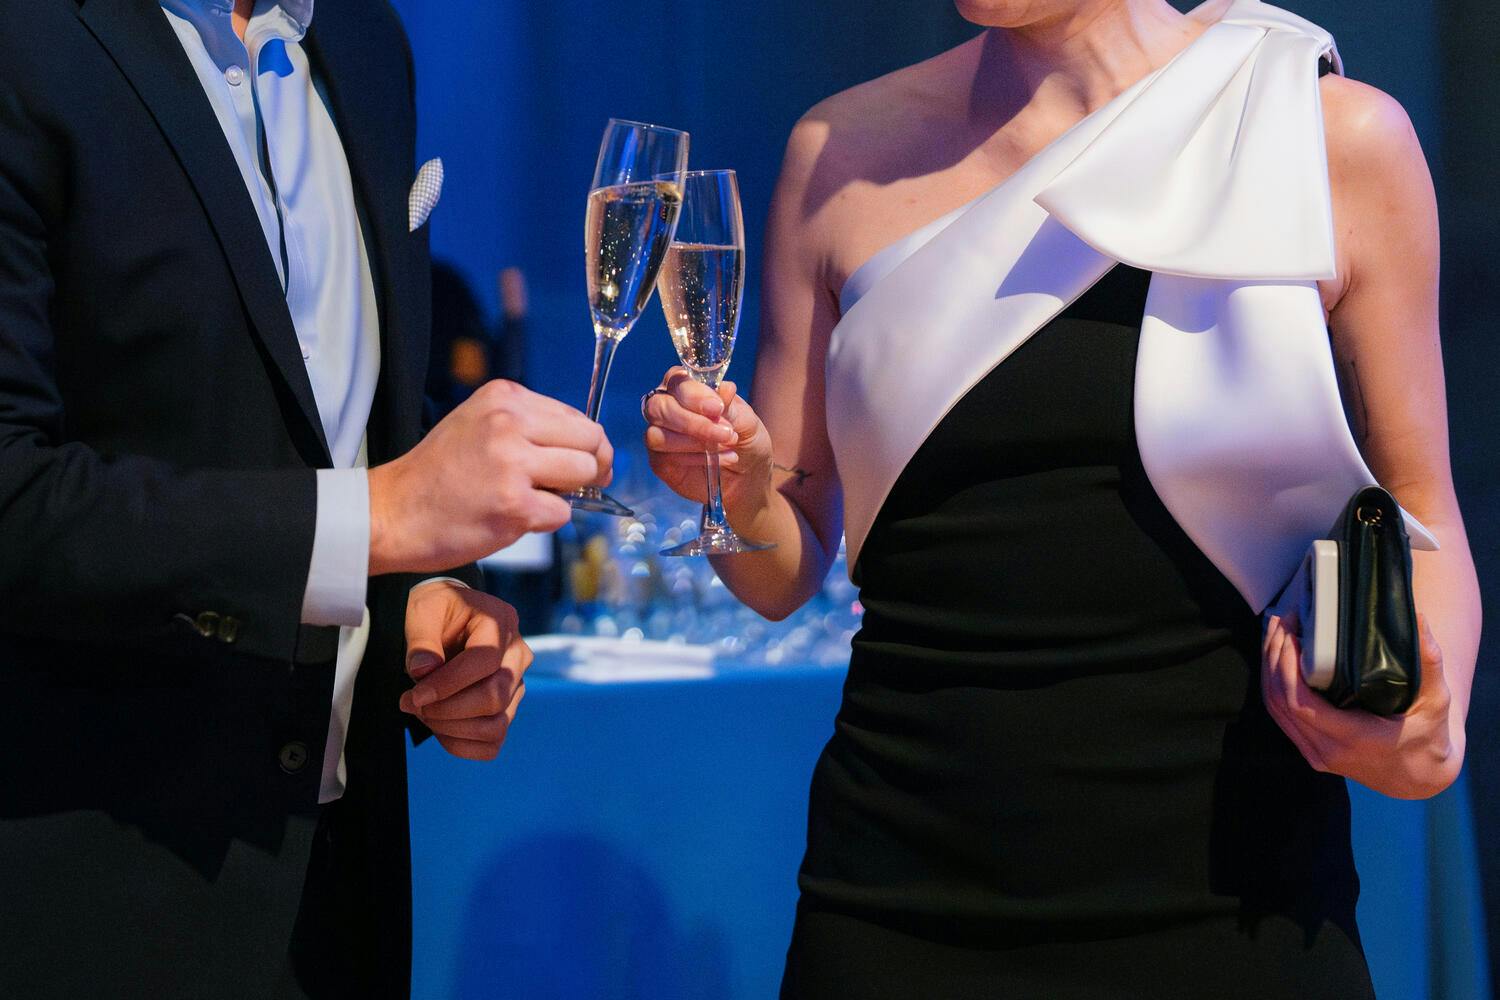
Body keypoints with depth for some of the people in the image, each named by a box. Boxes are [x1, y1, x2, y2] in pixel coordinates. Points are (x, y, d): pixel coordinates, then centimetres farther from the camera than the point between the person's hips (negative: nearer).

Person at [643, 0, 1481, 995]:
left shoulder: (1340, 137, -3)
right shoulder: (843, 153, 3)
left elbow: (1419, 518, 4)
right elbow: (786, 570, 9)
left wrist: (1430, 737, -14)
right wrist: (740, 496, -13)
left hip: (1227, 892, -1)